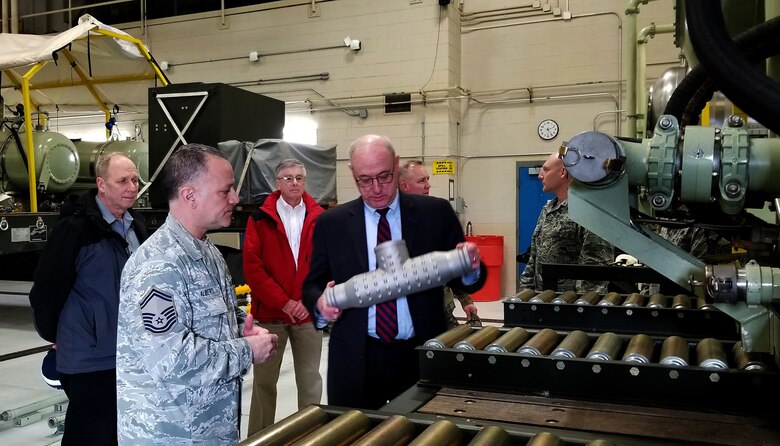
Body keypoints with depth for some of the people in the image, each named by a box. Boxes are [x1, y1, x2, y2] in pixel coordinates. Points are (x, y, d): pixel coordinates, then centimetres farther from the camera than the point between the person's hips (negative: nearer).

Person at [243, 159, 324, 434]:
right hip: (270, 313, -1)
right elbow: (252, 267, -6)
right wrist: (283, 302, -11)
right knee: (264, 380, 7)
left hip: (309, 312, 1)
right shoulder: (261, 218, -1)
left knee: (310, 378, 11)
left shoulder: (319, 218, 3)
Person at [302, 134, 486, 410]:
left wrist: (470, 267, -19)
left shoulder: (436, 214, -1)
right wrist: (321, 303, -14)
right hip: (355, 360, 0)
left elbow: (463, 281, 2)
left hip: (422, 355, 0)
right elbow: (313, 286, 7)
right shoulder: (331, 223, 1)